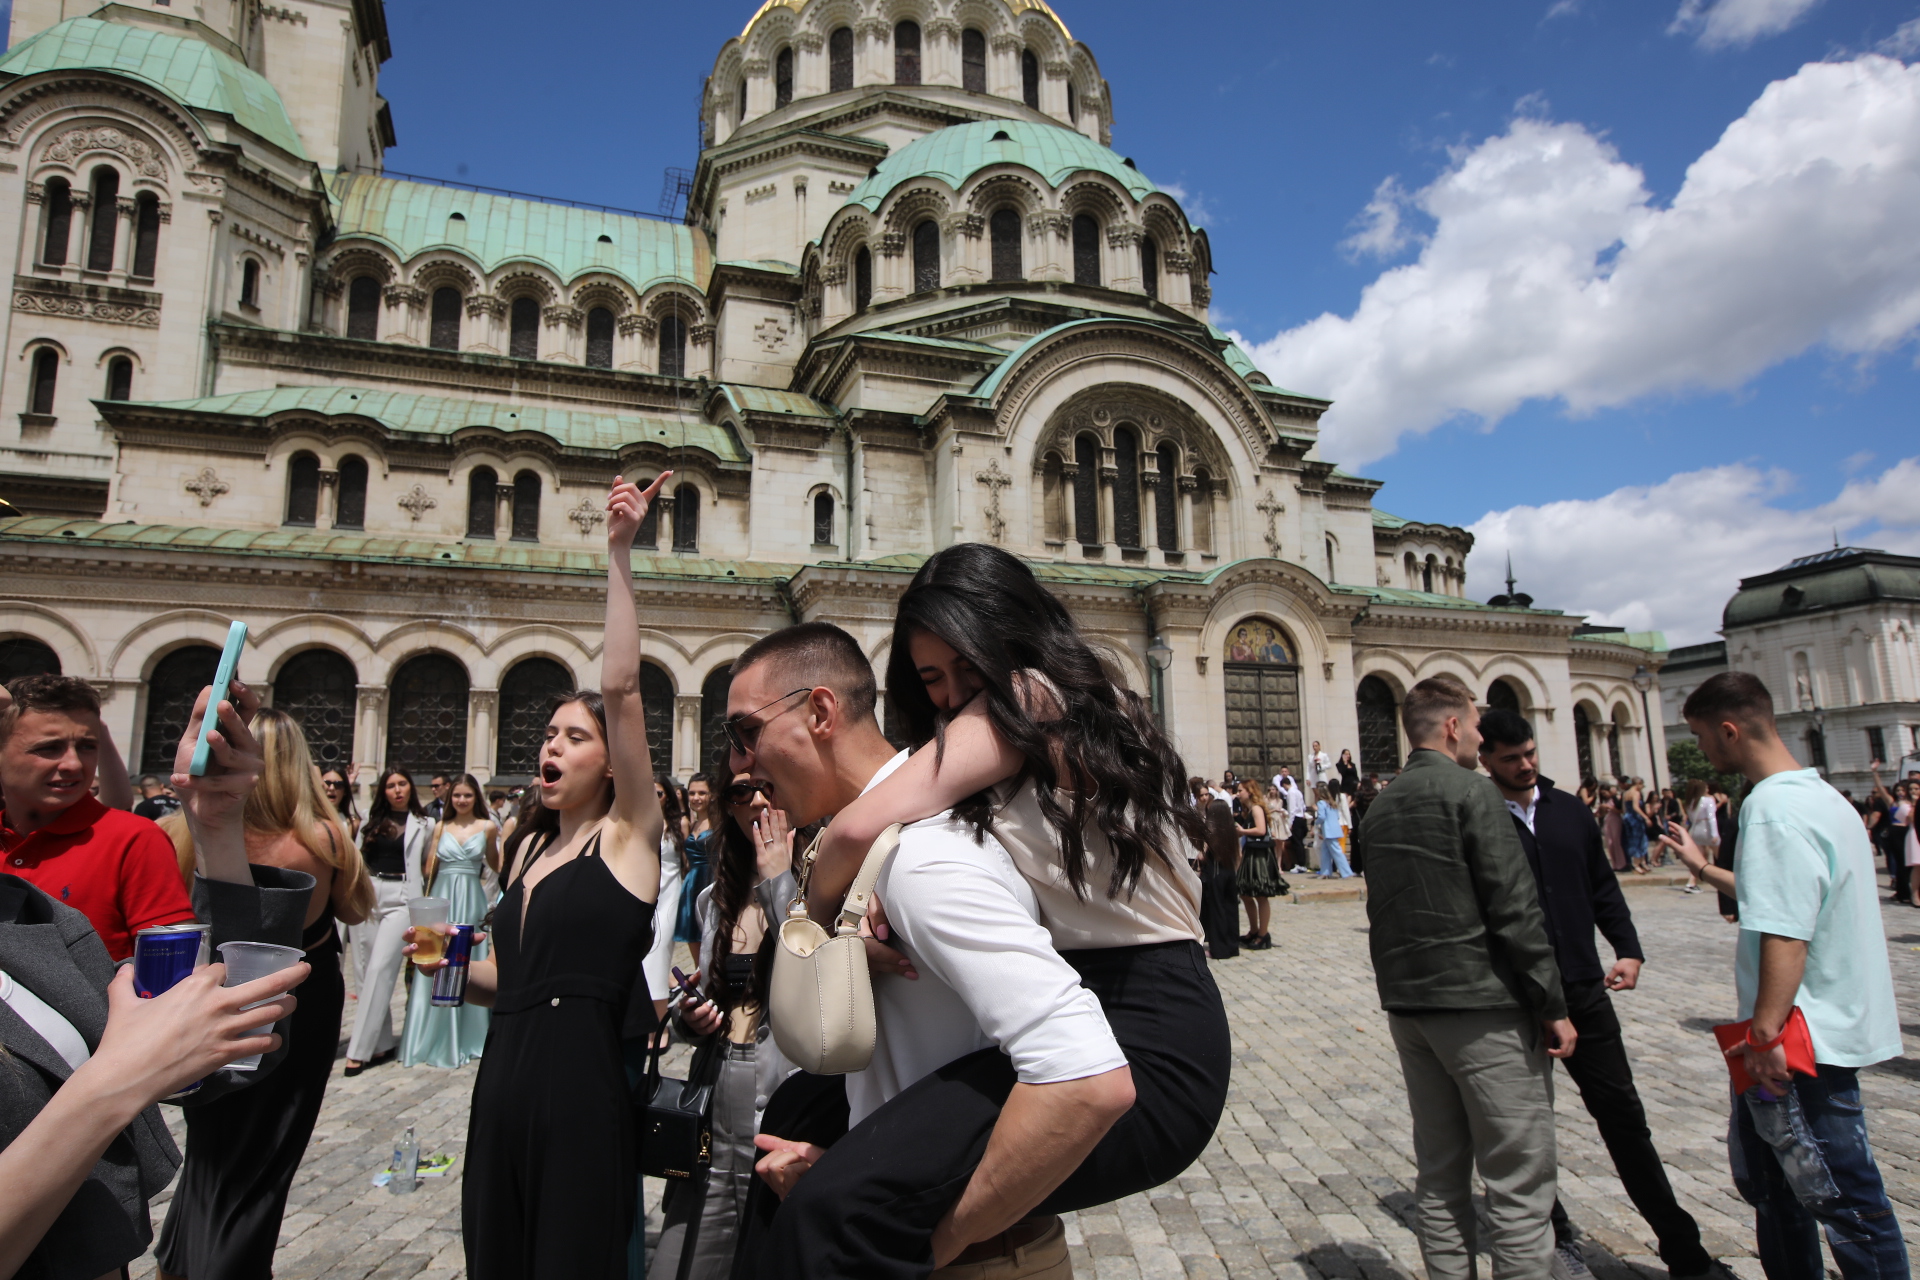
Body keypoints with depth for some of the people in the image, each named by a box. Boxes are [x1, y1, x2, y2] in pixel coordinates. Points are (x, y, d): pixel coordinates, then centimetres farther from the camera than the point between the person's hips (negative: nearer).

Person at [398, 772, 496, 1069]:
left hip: (471, 900, -1)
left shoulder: (487, 827, 2)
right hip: (441, 898, 2)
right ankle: (434, 1037, 15)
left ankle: (465, 1037, 18)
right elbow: (428, 869, 5)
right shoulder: (441, 827, 7)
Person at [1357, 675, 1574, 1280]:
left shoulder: (1379, 807, 11)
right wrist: (1553, 1005, -8)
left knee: (1439, 1178, 15)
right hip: (1483, 1006, -7)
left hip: (1408, 1006, 7)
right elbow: (1515, 908, -15)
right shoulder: (1472, 792, -11)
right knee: (1518, 1186, 0)